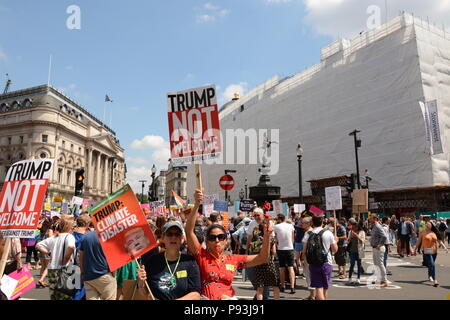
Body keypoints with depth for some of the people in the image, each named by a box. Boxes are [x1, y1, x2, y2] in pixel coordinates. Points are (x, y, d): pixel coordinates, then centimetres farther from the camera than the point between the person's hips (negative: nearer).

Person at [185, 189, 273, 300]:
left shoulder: (234, 259, 4)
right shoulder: (202, 255, -4)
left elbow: (262, 258, 2)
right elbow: (189, 231, -16)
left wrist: (267, 236, -13)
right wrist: (197, 205, -27)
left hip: (229, 297, 2)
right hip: (206, 297, -2)